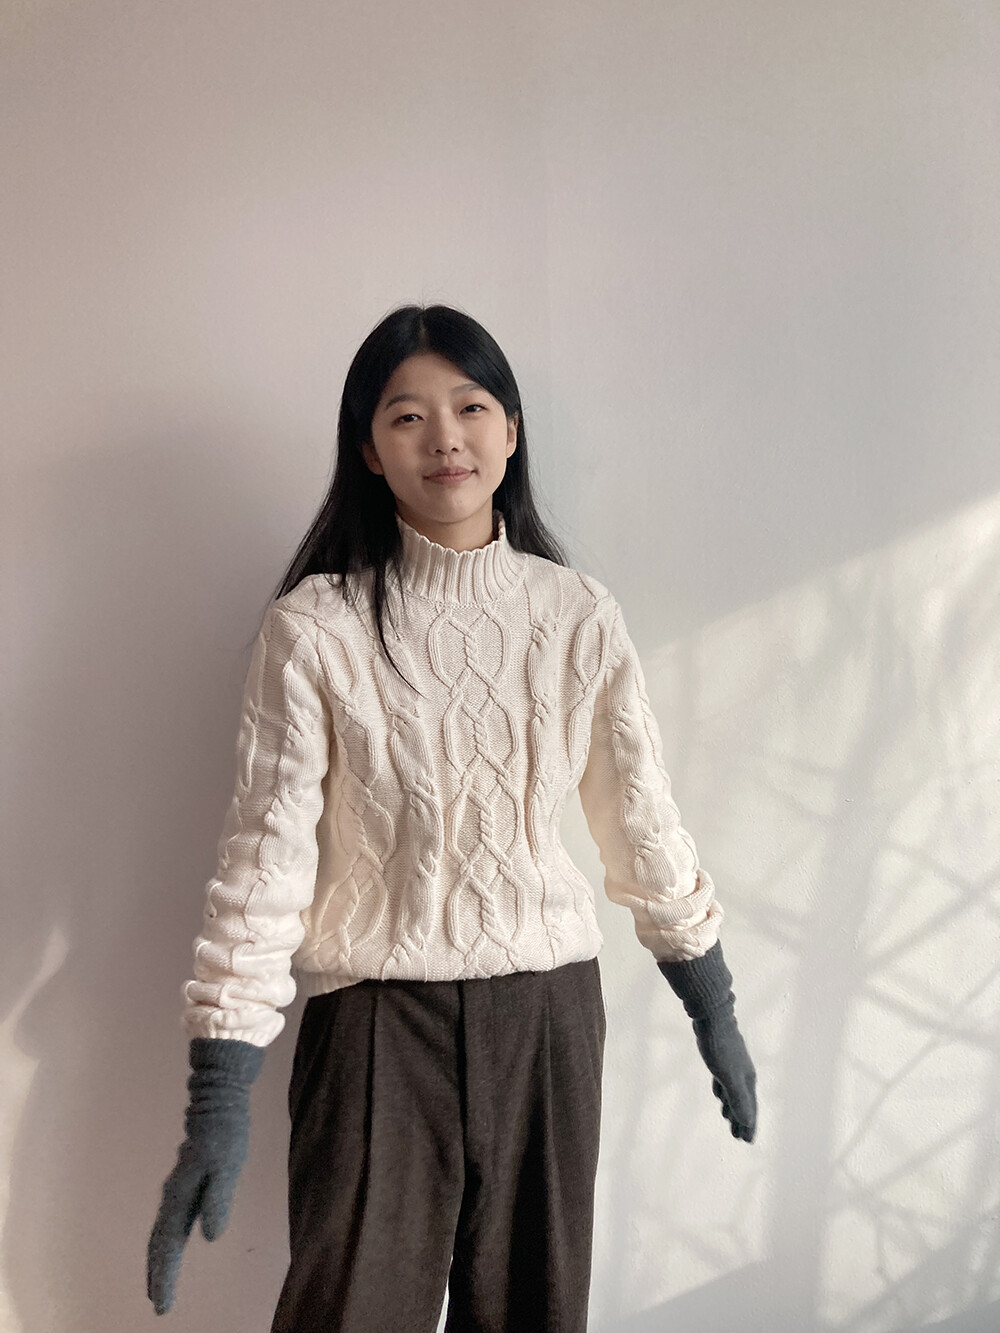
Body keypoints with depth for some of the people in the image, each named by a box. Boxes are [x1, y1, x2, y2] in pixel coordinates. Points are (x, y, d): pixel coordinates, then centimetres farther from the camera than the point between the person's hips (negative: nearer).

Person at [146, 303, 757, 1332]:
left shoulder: (580, 618, 0)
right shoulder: (314, 628, -10)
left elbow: (642, 821, 7)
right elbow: (265, 854, -10)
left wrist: (714, 1011, 13)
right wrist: (217, 1098, -12)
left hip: (548, 1012, 3)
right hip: (378, 1018, -3)